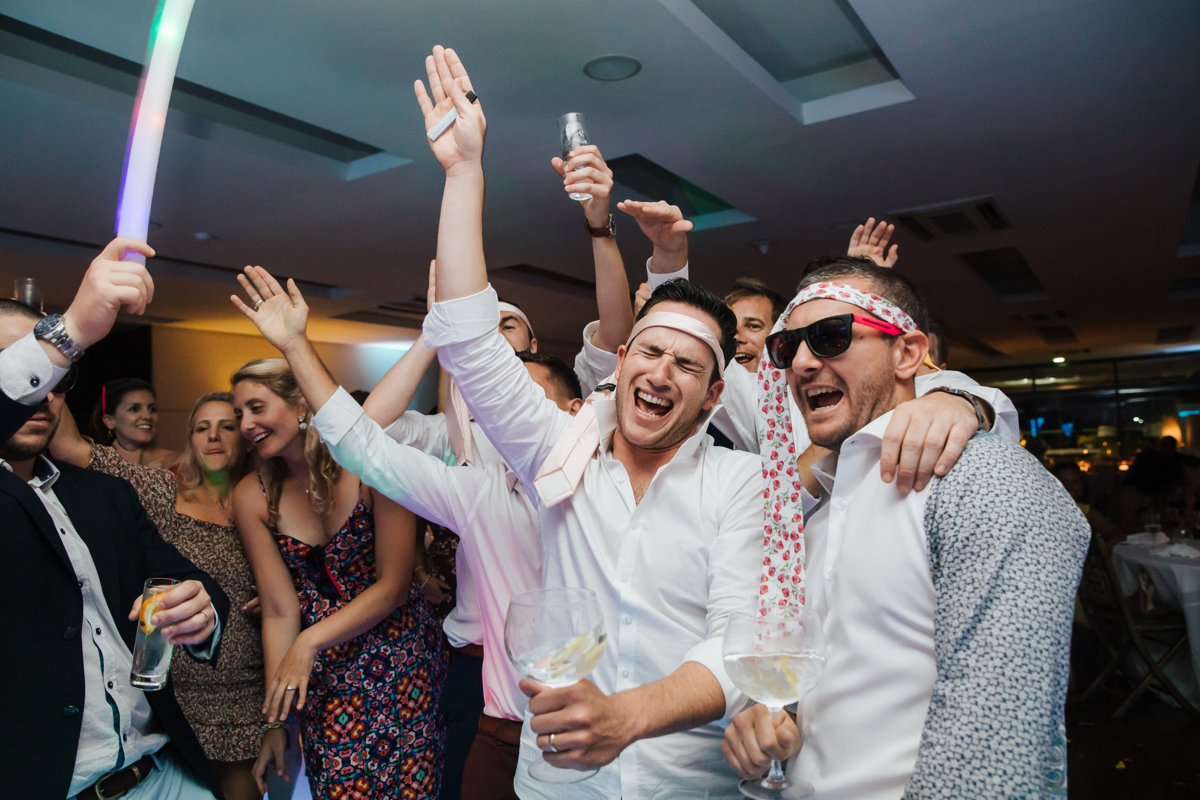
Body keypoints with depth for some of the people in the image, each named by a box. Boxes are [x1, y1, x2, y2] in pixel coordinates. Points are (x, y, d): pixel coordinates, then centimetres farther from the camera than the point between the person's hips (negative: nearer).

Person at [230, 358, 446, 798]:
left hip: (397, 656, -2)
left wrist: (309, 642, -18)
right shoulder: (253, 496, -5)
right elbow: (279, 612, -3)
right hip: (322, 674, 2)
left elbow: (393, 585, -13)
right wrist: (276, 721, -3)